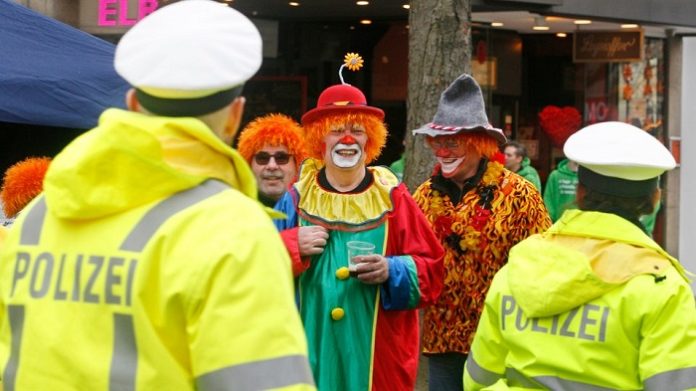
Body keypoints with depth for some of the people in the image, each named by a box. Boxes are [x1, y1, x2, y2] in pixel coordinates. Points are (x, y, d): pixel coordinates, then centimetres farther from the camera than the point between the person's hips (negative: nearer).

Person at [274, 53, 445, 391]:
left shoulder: (392, 197, 3)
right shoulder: (296, 198, 5)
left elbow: (430, 270, 2)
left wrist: (392, 271, -16)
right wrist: (293, 247, -10)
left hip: (377, 352, 0)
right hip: (311, 347, 1)